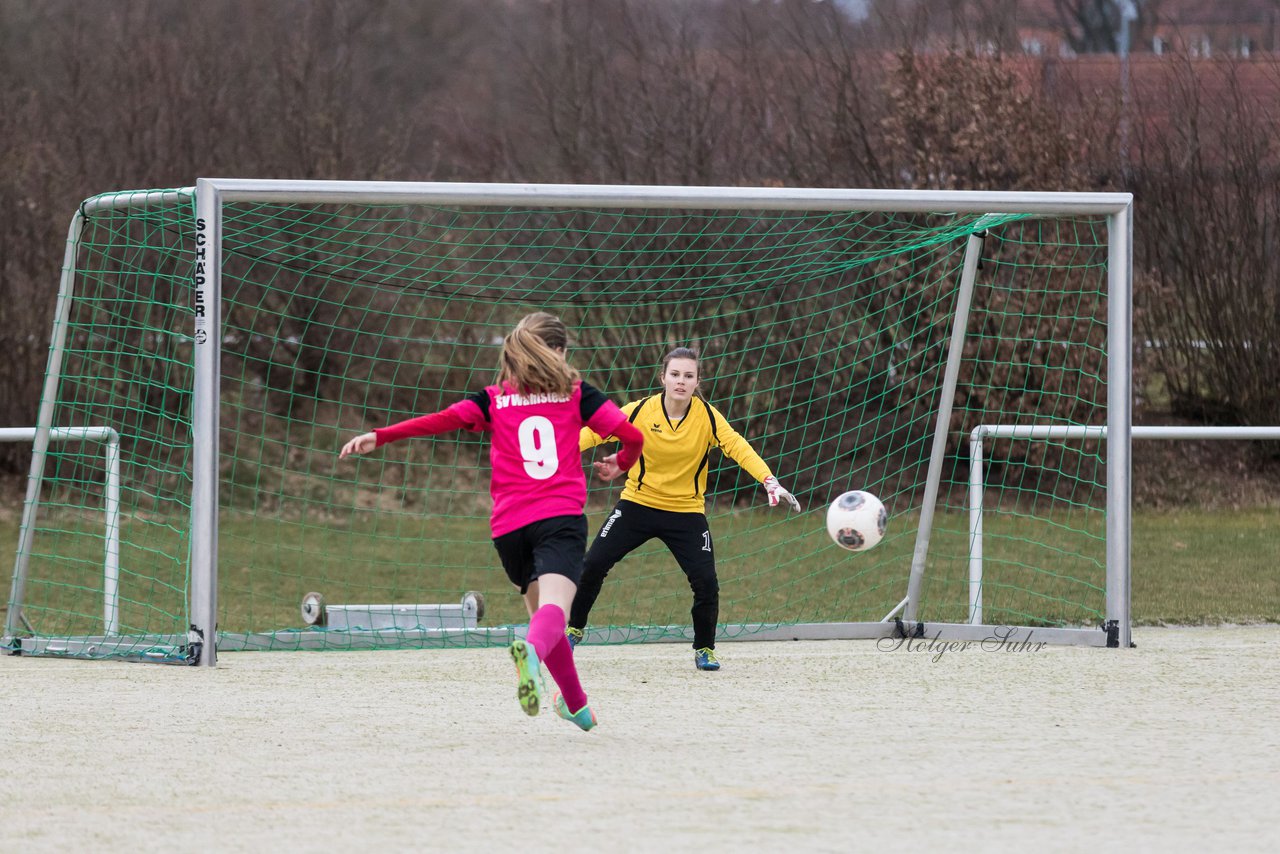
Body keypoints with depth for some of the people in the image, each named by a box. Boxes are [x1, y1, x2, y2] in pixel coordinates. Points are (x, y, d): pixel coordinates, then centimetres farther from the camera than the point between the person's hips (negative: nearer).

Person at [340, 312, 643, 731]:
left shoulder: (493, 400, 12)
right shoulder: (576, 394, 10)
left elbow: (444, 420, -4)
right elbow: (631, 435, 5)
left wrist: (379, 437, -6)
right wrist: (623, 461, 28)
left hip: (510, 525, 3)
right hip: (561, 517, -3)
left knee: (541, 611, 21)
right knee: (554, 607, -21)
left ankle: (576, 704, 33)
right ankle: (531, 650, -56)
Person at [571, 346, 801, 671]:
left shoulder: (707, 416, -13)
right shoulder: (640, 411, -12)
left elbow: (738, 448, -21)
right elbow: (595, 431, -10)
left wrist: (769, 482, -36)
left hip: (686, 512, 0)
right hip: (638, 505, 0)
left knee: (706, 582, -12)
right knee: (593, 565, -5)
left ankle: (705, 650, 12)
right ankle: (574, 628, 18)